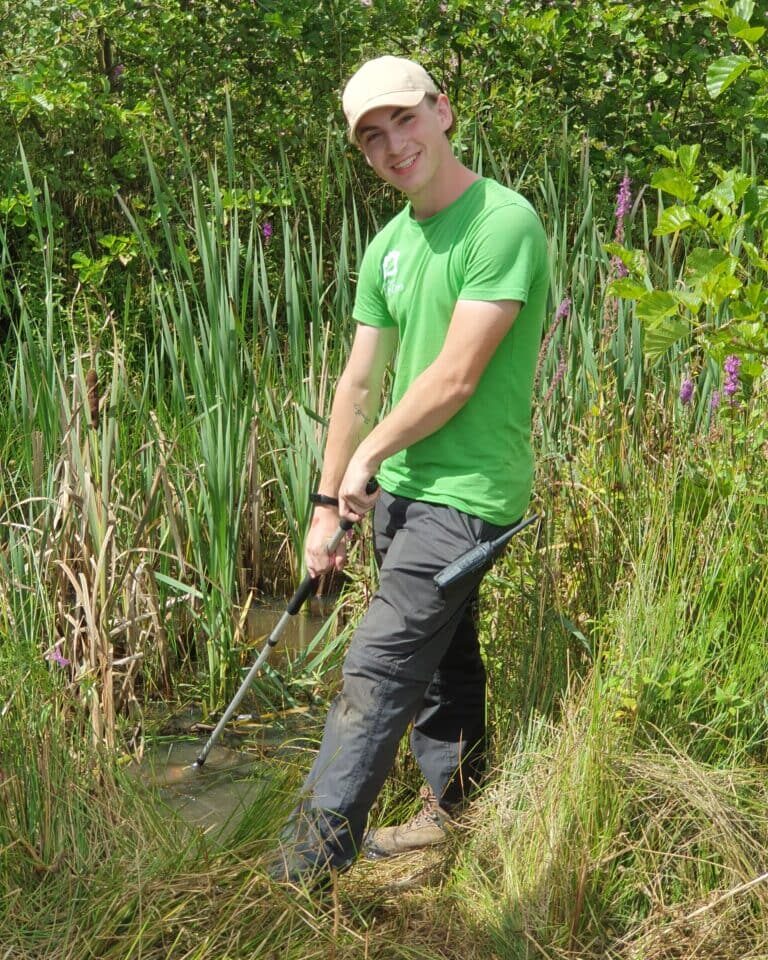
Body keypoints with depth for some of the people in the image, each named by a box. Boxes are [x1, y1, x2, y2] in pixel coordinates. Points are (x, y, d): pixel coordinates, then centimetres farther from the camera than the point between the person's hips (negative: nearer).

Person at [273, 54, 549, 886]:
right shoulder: (388, 247, 10)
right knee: (443, 656, 18)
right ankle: (450, 809, 34)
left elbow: (455, 379, -20)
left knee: (376, 675, -9)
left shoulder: (502, 222, -16)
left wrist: (368, 457, -7)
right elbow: (358, 382, 12)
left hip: (465, 495, -8)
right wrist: (326, 505, 11)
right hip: (400, 487, 8)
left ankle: (304, 869, -4)